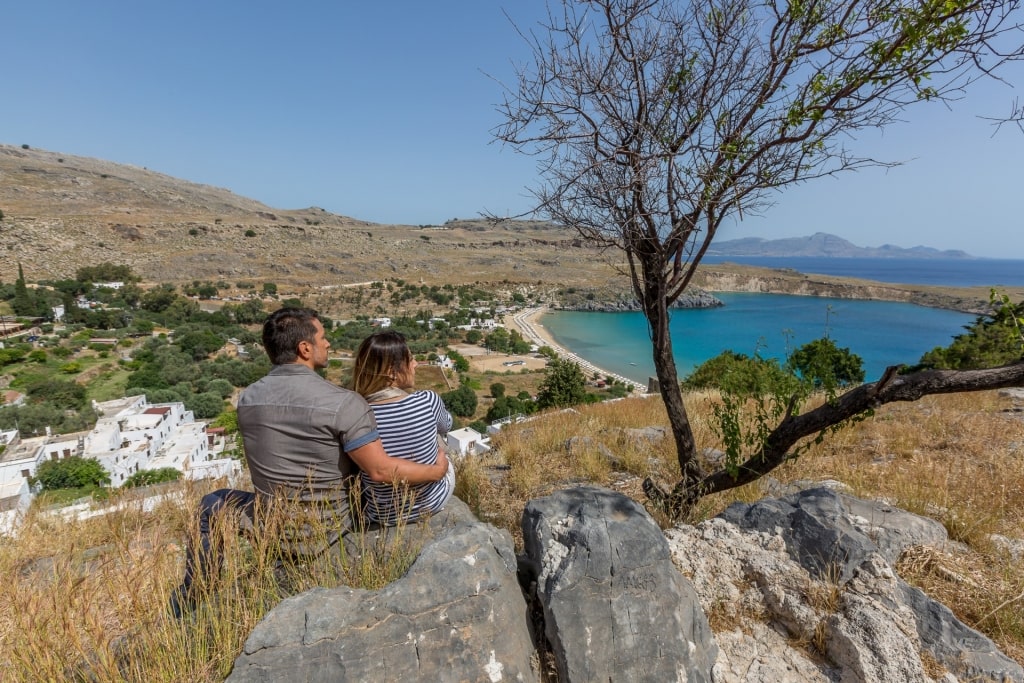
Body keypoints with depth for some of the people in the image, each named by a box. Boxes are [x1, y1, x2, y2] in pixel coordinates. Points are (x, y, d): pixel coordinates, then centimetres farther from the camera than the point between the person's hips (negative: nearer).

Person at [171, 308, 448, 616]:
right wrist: (436, 470, -10)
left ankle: (186, 605, 40)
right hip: (328, 530, -1)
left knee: (211, 505, 27)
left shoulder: (247, 398, -8)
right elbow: (381, 470, -24)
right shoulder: (343, 403, -26)